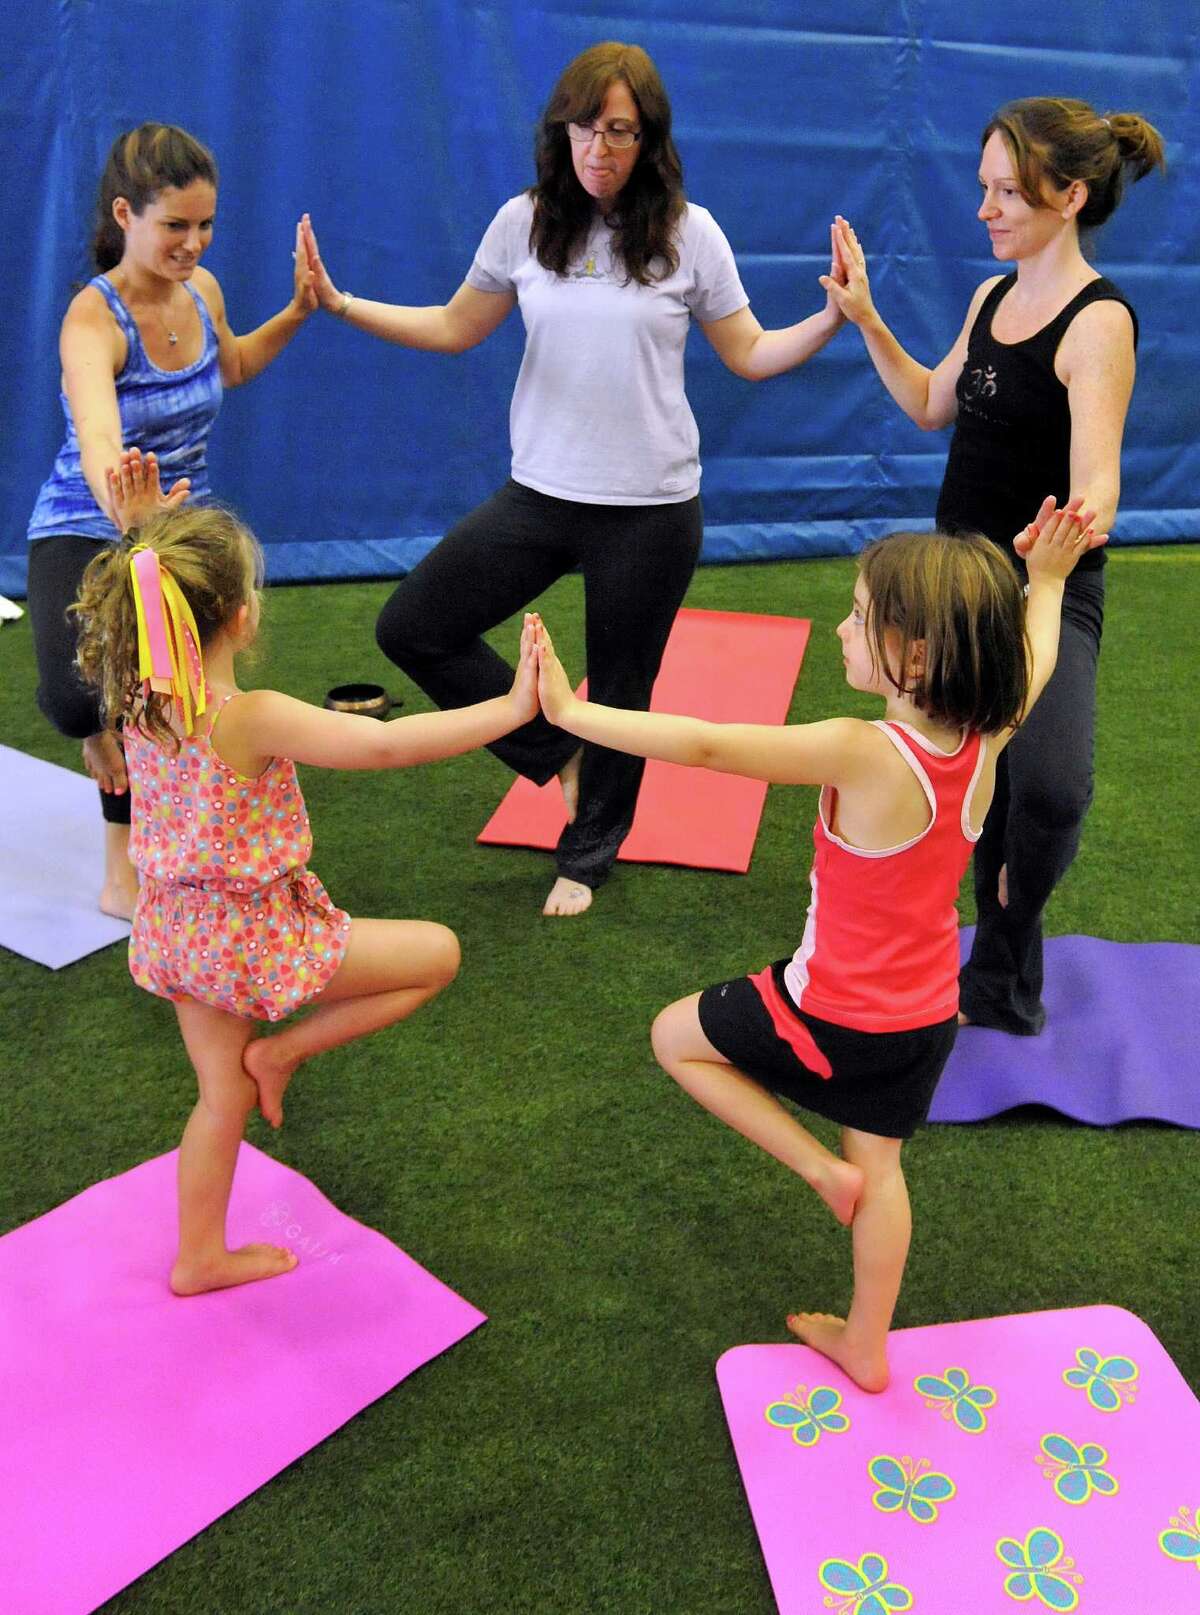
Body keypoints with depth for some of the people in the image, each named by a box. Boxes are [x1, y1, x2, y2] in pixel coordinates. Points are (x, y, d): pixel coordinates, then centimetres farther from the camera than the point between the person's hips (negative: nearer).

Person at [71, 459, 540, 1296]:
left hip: (173, 927, 8)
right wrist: (510, 709, -32)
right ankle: (281, 1052, 11)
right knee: (438, 951, 8)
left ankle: (200, 1256, 39)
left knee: (224, 1098, 25)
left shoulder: (136, 693, -8)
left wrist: (140, 531, 7)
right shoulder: (252, 719, -29)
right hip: (253, 936, -8)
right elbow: (386, 744, -35)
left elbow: (148, 602, 15)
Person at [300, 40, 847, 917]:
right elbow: (455, 328, 10)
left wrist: (831, 320, -16)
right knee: (411, 628, -3)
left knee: (620, 691, 9)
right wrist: (341, 304, 0)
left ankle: (588, 856, 35)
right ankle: (555, 752, 17)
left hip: (651, 511, -3)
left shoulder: (689, 233, -5)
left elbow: (750, 355, 1)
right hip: (541, 494, 3)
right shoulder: (525, 222, 0)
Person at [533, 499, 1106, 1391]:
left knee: (676, 1036, 16)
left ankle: (818, 1167, 14)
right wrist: (1046, 578, 26)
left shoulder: (862, 754, -32)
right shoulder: (986, 737, -13)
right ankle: (866, 1347, 38)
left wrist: (572, 713, -24)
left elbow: (702, 745, -32)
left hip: (838, 1015, -6)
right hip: (927, 1014, 7)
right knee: (879, 1164, 23)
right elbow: (1034, 658, 10)